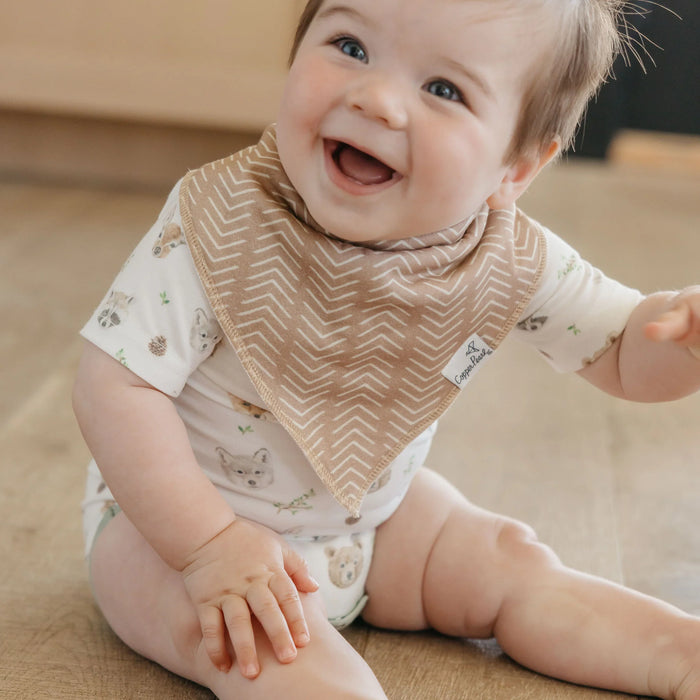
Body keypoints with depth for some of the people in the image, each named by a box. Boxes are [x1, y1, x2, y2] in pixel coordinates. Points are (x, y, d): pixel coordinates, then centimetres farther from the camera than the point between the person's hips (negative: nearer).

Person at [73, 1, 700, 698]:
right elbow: (117, 386, -25)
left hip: (371, 514, 5)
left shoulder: (509, 262, -17)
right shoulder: (218, 225, -28)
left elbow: (624, 352, -6)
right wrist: (211, 546, -30)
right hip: (176, 514, -4)